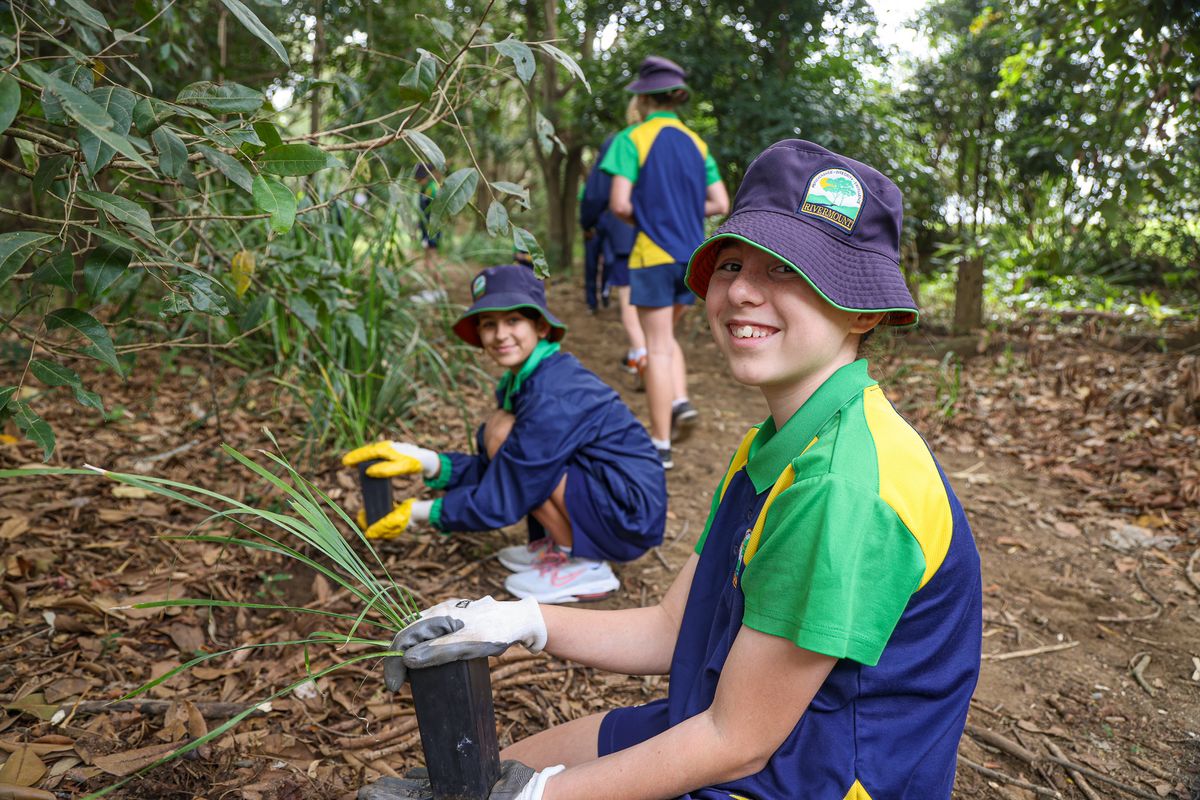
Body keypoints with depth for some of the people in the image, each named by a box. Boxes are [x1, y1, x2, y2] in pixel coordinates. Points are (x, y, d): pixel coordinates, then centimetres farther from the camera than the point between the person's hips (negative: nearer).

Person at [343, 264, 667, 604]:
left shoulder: (551, 396, -23)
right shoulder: (522, 381, 5)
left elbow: (502, 502, -19)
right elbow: (491, 471, 7)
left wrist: (417, 512, -8)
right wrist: (423, 460, -6)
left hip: (631, 516, -9)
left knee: (504, 434, -17)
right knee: (499, 430, 3)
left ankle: (584, 566, -8)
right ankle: (557, 544, 10)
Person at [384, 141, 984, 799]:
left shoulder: (845, 486, -29)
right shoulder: (773, 449, 2)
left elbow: (738, 742, -24)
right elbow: (670, 632, 3)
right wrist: (520, 622, -10)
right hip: (727, 730, 8)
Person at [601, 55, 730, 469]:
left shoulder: (632, 138, -7)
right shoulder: (696, 143, 9)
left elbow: (619, 204, -15)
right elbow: (720, 204, 6)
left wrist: (640, 219, 5)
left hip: (653, 254, -5)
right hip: (691, 254, 5)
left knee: (657, 347, -1)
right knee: (667, 337, 23)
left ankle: (661, 445, 4)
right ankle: (681, 402, 3)